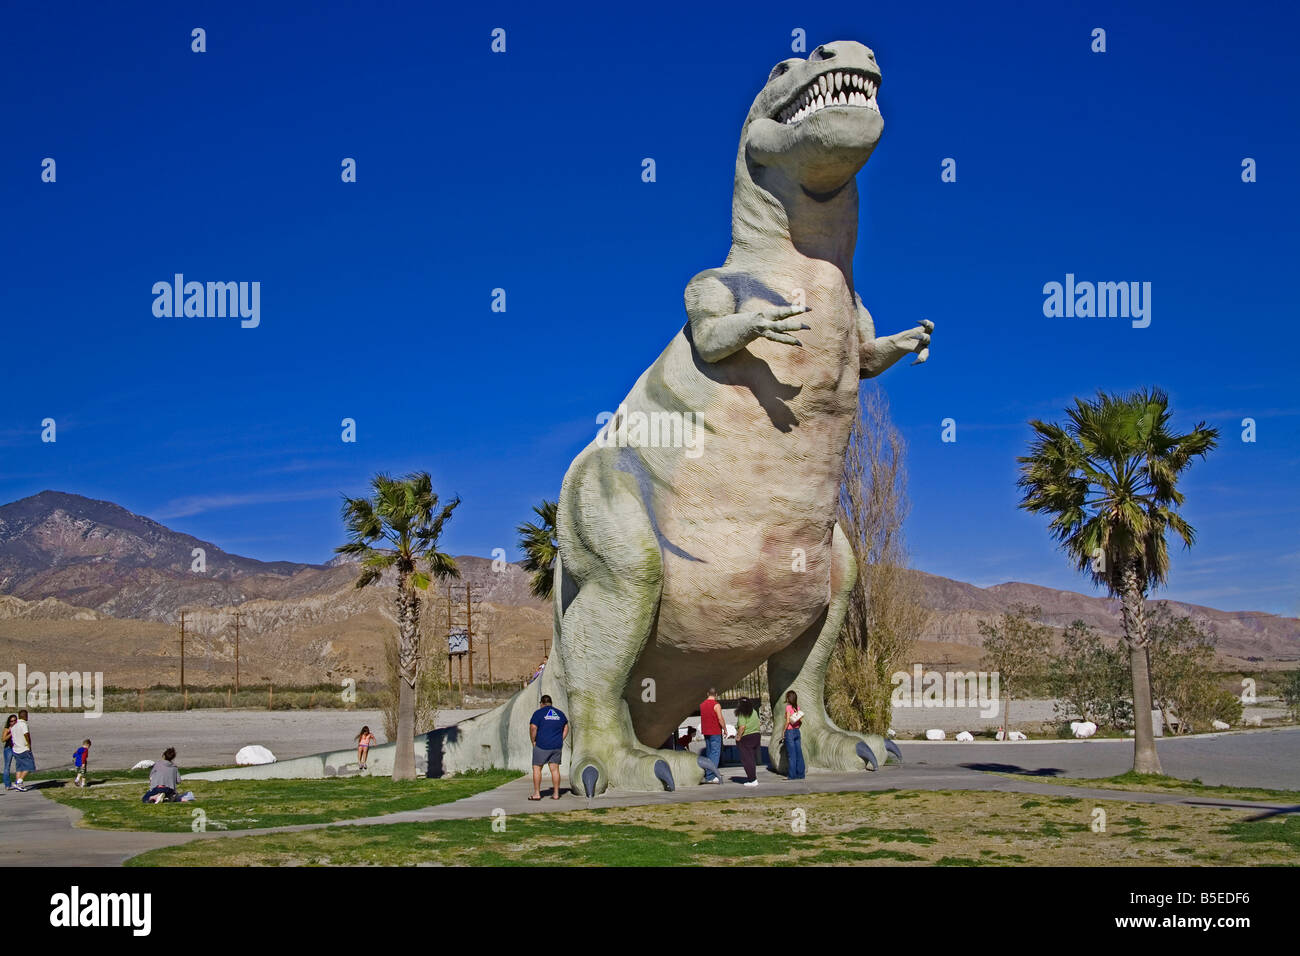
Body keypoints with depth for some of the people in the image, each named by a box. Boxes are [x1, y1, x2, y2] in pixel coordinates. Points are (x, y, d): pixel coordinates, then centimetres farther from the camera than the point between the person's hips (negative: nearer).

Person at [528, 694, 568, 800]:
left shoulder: (538, 713, -6)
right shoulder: (560, 713, 10)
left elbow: (533, 728, -14)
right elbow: (566, 728, 16)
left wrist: (533, 742, -4)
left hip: (542, 746, -4)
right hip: (557, 746, 4)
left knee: (537, 768, 5)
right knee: (555, 769, 7)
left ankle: (537, 793, 4)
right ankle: (556, 793, 8)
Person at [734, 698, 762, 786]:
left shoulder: (742, 714, -14)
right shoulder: (754, 712, 8)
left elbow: (742, 727, -23)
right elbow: (759, 724, 12)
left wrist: (738, 737, -14)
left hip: (746, 738, -7)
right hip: (757, 735, 7)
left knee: (747, 759, -1)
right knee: (753, 757, 18)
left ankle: (753, 780, -4)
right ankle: (753, 776, 27)